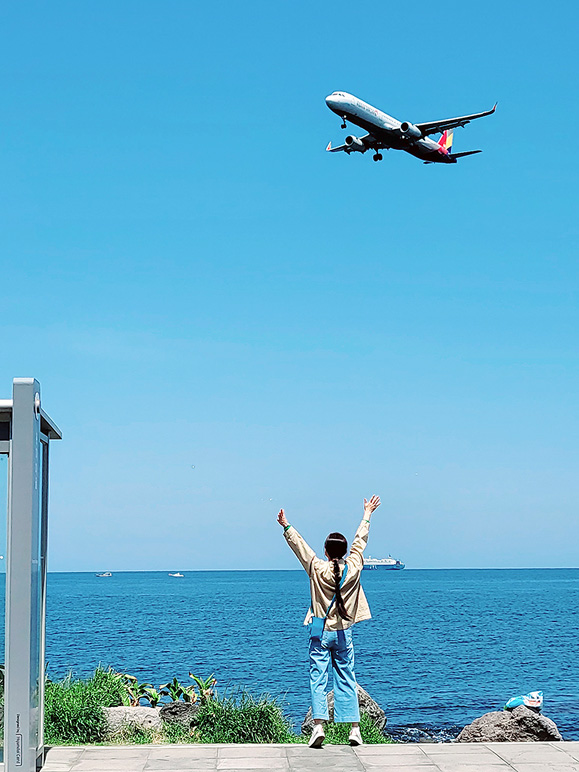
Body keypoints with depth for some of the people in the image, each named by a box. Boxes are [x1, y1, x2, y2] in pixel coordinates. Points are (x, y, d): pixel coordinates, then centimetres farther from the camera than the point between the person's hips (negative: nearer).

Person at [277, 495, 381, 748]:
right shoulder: (353, 568, -4)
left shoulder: (317, 568, -10)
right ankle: (354, 728, 5)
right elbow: (360, 541, 10)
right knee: (346, 680, 8)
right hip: (344, 632, 2)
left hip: (321, 632, -2)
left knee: (318, 679, -2)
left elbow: (299, 545, -1)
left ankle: (319, 725, -15)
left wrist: (286, 526, 11)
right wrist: (367, 515, 23)